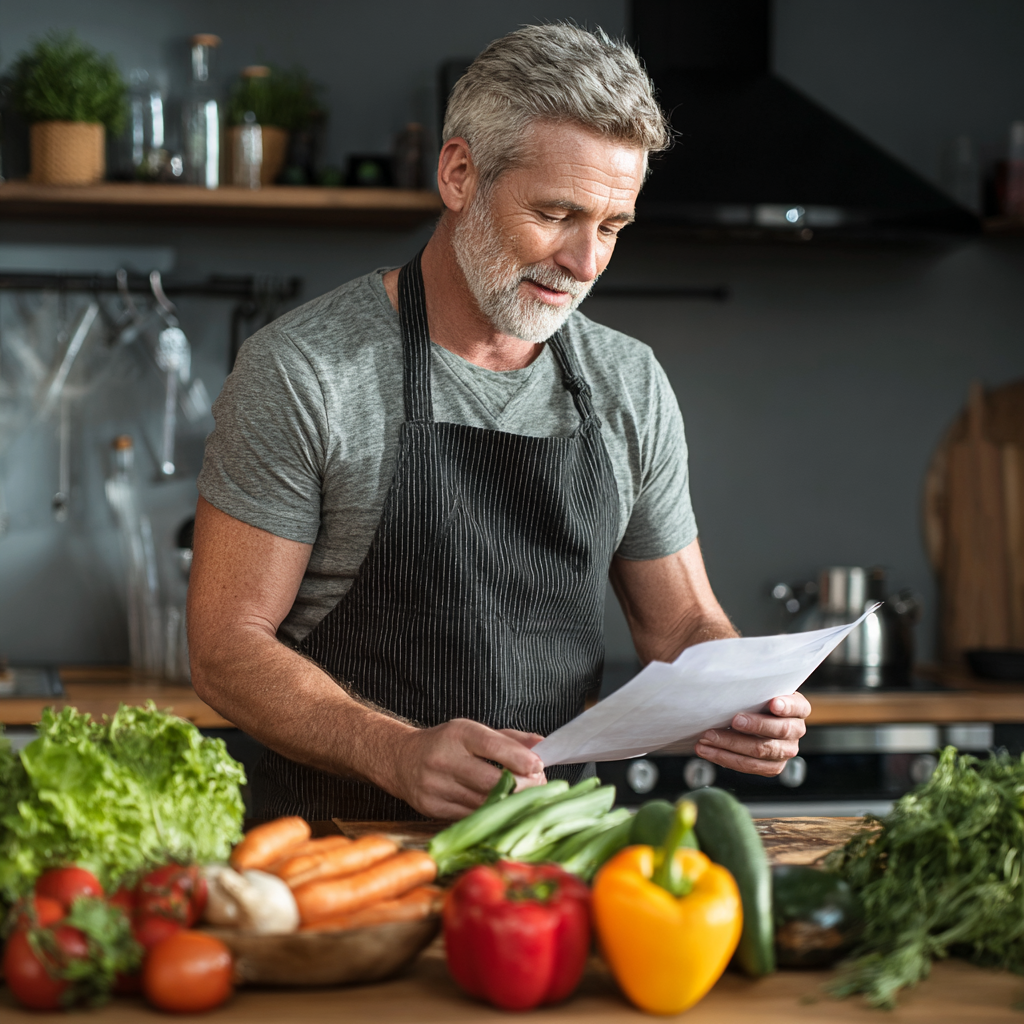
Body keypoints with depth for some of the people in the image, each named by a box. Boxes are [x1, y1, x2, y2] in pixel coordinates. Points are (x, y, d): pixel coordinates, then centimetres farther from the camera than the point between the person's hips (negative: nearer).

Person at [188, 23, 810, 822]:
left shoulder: (630, 387, 8)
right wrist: (399, 753, -27)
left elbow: (682, 626, 15)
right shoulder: (302, 370, -8)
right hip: (338, 848, 0)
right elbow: (227, 645, -10)